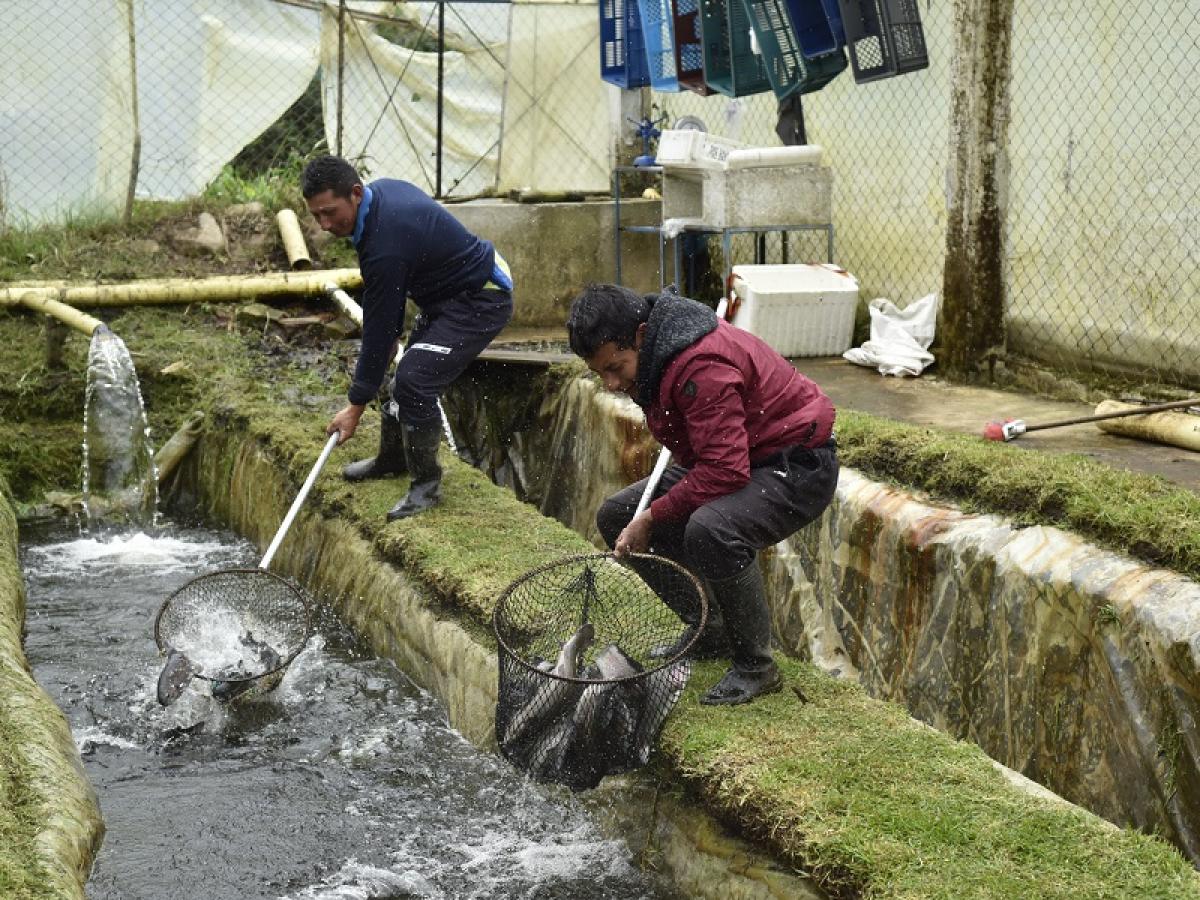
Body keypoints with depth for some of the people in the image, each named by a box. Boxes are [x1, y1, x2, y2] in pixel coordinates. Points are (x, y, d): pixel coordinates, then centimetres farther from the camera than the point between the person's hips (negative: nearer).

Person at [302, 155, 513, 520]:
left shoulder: (385, 243, -31)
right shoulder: (381, 189, -3)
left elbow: (379, 327, -24)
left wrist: (356, 405, -15)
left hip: (481, 302, -11)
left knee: (415, 378, -21)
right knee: (408, 371, 18)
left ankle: (427, 483, -7)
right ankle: (392, 458, 37)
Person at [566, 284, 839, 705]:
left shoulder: (702, 367, -31)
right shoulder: (655, 352, -1)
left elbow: (725, 471, -34)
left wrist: (652, 518, -24)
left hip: (796, 467, -10)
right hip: (727, 460, 10)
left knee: (710, 529, -38)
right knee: (617, 516, 6)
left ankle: (756, 666, -17)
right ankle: (708, 631, 14)